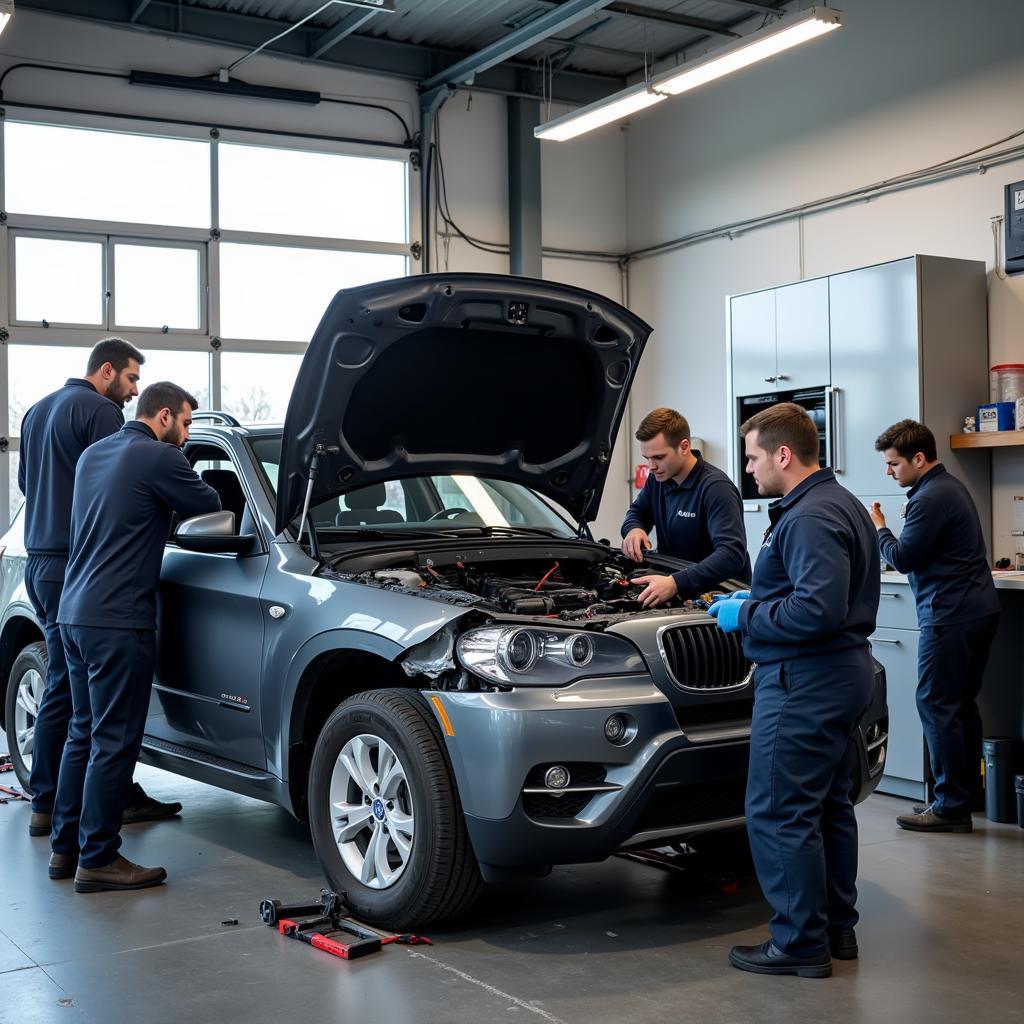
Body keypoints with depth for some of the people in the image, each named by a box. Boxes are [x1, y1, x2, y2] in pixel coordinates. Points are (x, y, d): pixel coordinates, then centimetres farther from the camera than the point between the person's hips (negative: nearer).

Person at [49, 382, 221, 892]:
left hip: (74, 614, 9)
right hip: (118, 621, -9)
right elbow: (208, 506, -1)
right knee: (114, 742, -3)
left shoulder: (93, 454, 16)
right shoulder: (158, 458, -11)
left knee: (84, 734, 16)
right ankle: (98, 860, 2)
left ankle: (65, 848, 22)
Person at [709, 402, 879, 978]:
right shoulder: (841, 505, 15)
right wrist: (755, 604, 15)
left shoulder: (810, 519, -20)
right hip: (844, 674, 11)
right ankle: (838, 929, 28)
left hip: (805, 682, -11)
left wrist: (746, 617, -15)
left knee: (780, 814, -4)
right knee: (829, 807, 18)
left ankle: (800, 944, 4)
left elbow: (818, 610, -28)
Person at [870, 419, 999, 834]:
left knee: (937, 706, -5)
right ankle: (965, 793, 21)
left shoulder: (930, 499, -17)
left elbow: (903, 558, -11)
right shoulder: (950, 487, 16)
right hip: (979, 610, 11)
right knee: (961, 705, 14)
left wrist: (879, 528, 3)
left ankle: (951, 807, -2)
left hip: (950, 617, -11)